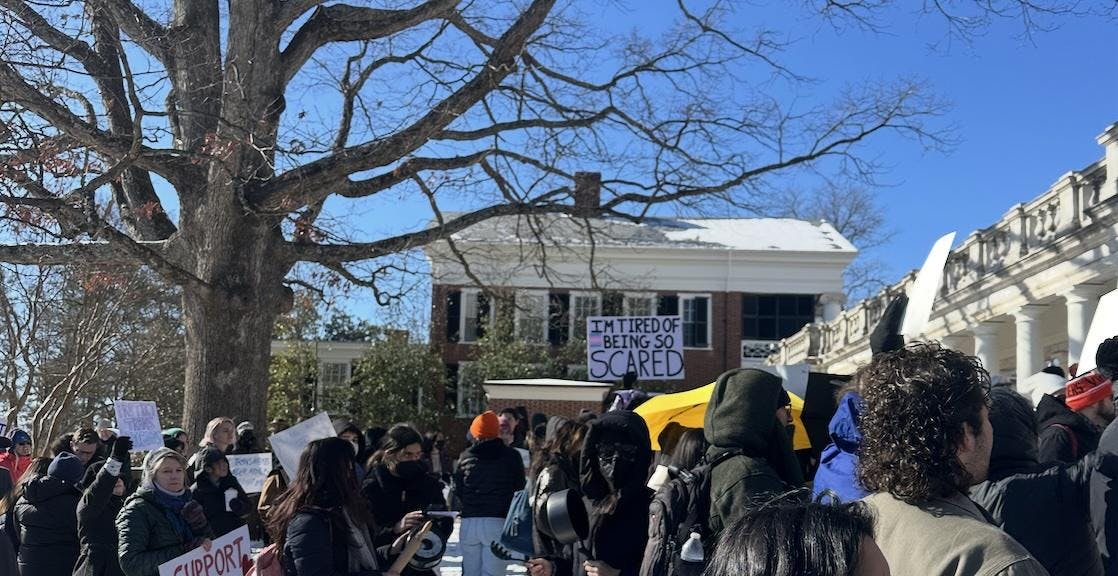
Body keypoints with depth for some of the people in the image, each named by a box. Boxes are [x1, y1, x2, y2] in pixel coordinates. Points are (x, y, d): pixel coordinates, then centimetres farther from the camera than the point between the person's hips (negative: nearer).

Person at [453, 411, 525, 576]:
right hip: (499, 521, -2)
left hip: (469, 522, 3)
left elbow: (456, 489, 9)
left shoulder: (466, 456, 3)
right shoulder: (512, 456, -2)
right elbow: (519, 488, 3)